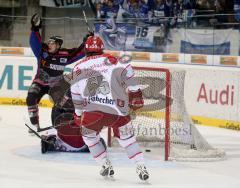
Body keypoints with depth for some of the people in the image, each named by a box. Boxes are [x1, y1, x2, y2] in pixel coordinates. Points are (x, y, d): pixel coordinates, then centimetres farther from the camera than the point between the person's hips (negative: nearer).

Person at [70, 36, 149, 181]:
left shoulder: (79, 68, 17)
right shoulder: (110, 60, 14)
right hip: (118, 109, 0)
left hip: (93, 109, 0)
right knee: (127, 138, 17)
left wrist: (78, 114, 30)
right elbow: (126, 71, -1)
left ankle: (106, 165, 20)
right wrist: (135, 93, 2)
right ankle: (141, 167, 2)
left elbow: (76, 94, 19)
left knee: (89, 135, 27)